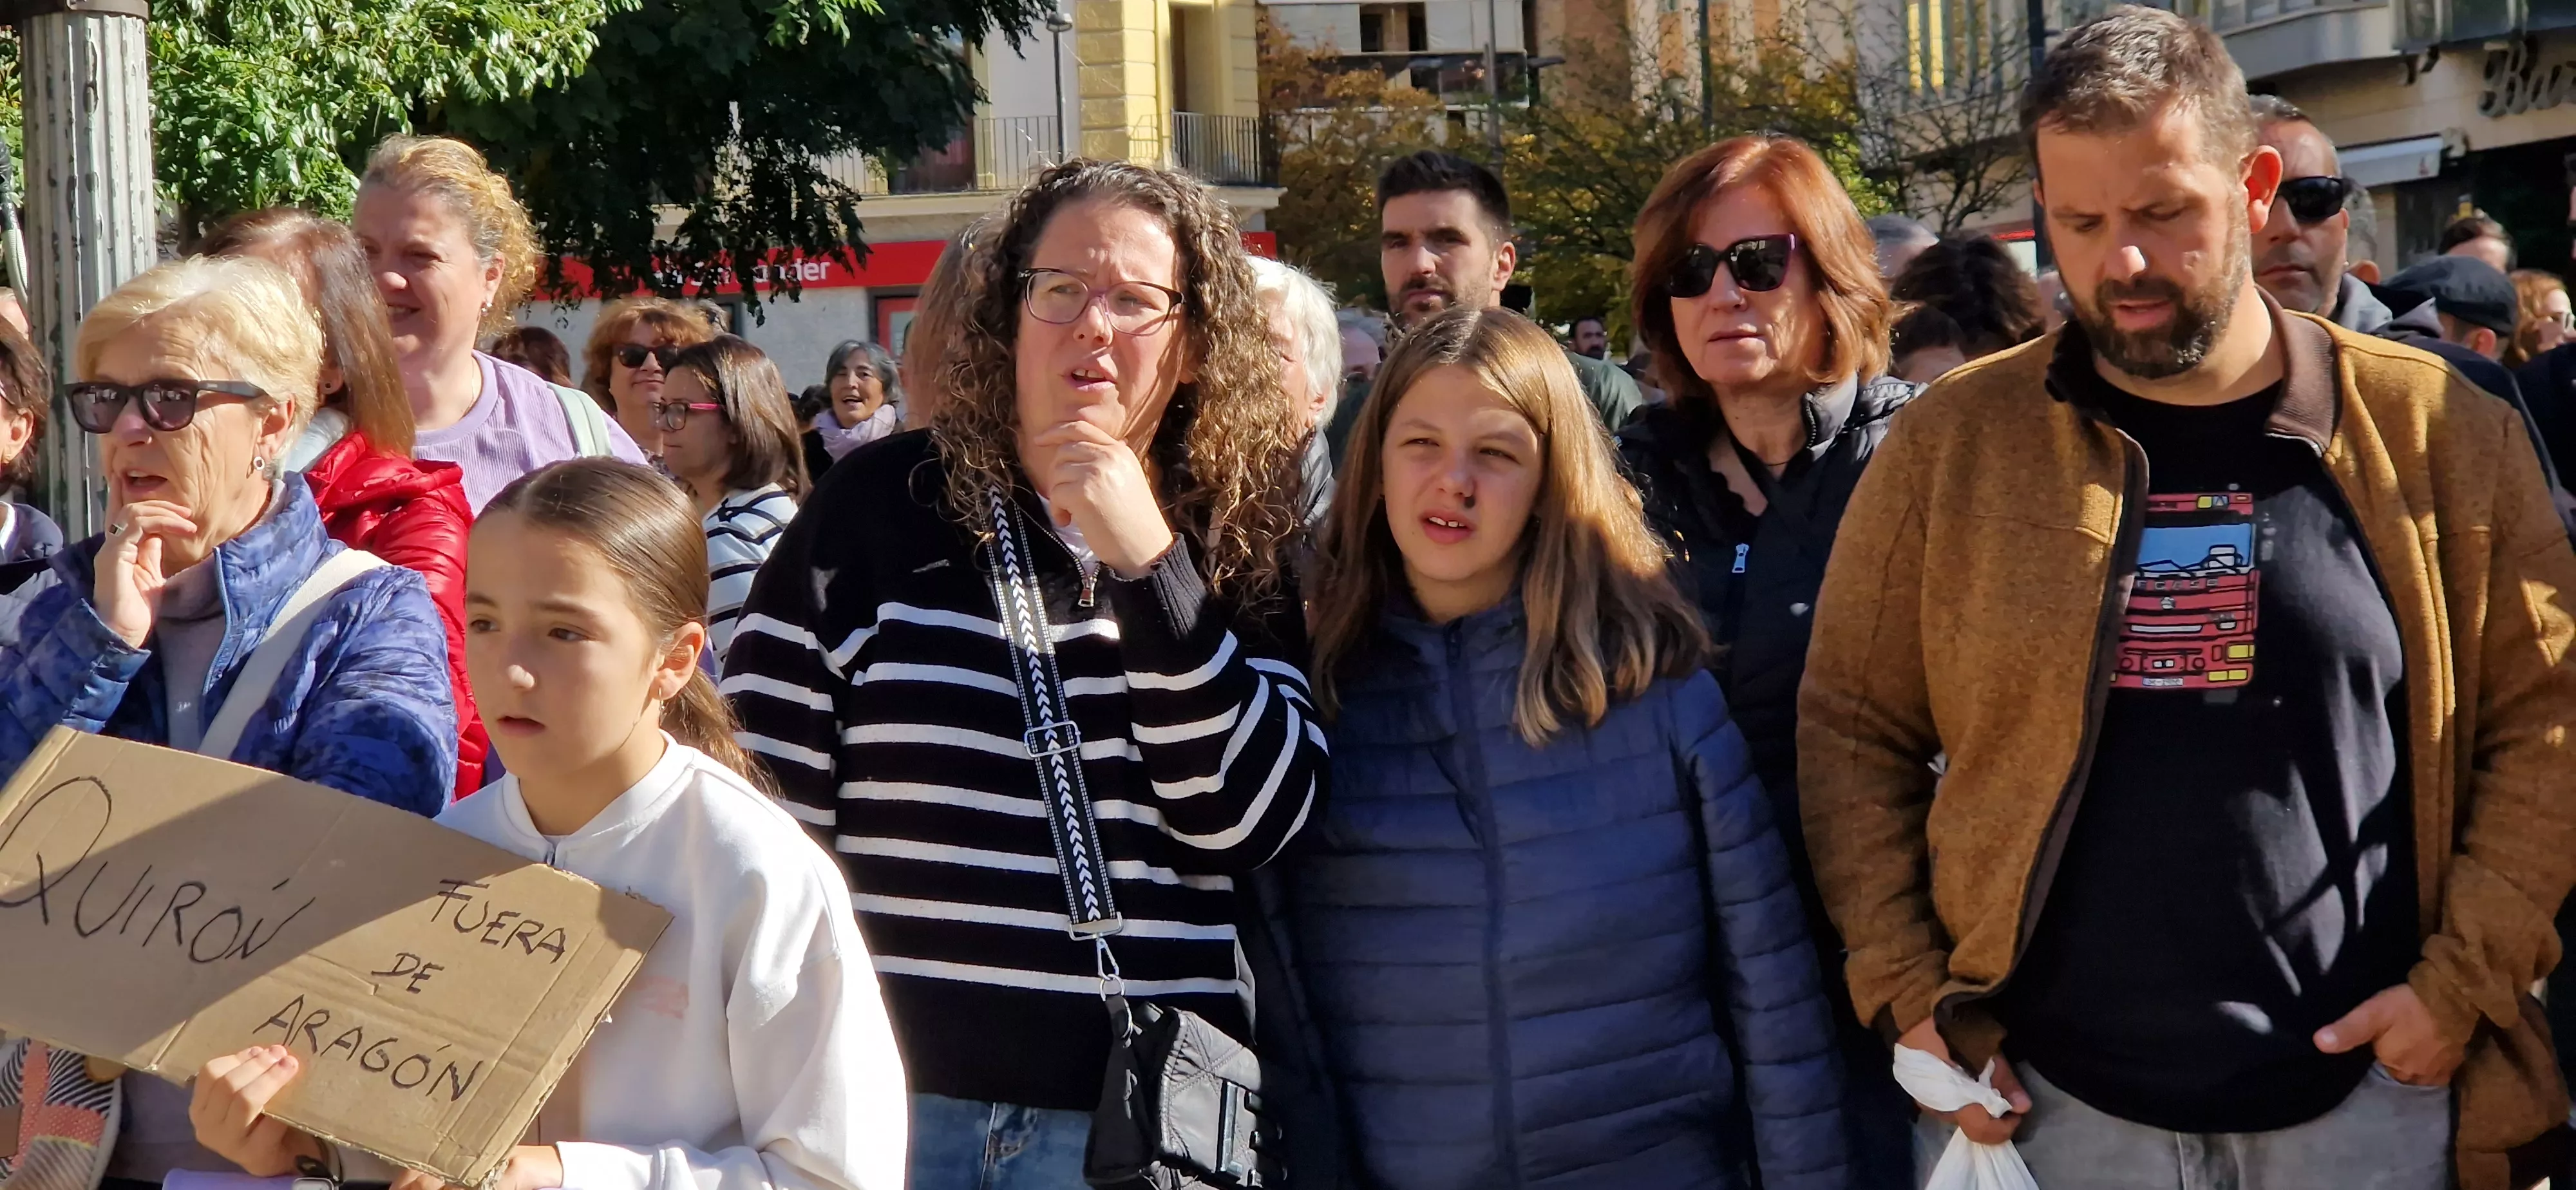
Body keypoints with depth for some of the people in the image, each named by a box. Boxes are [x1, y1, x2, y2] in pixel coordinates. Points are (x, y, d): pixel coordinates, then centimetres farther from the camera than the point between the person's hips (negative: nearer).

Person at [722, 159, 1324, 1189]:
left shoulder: (1245, 542, 3)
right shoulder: (882, 504, 1)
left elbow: (1253, 823, -9)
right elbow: (758, 804, 1)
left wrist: (1151, 569, -16)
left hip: (1144, 1107, 1)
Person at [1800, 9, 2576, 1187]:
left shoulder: (2437, 433, -1)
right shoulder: (1951, 442, -2)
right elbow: (1851, 727, 3)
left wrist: (2467, 979, -5)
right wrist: (1906, 989, -4)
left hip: (2369, 1087, 0)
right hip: (2051, 1096, 0)